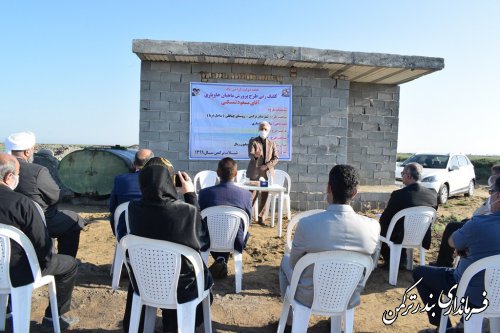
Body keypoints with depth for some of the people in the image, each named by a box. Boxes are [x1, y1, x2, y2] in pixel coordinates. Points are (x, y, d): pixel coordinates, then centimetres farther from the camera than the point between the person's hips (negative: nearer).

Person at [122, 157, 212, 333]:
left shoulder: (133, 207, -17)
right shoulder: (187, 210, -29)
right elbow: (204, 242, -10)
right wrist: (191, 195, -11)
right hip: (181, 287, -3)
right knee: (205, 276, 30)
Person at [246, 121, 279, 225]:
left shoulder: (272, 144, 15)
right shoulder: (253, 141, 5)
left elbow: (275, 158, 7)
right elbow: (250, 155, -11)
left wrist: (267, 166, -9)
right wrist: (255, 155, -35)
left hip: (267, 172, 3)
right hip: (255, 172, -3)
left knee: (265, 195, 1)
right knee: (253, 194, -7)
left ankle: (261, 217, 9)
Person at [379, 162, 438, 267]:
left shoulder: (398, 194, -26)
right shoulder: (433, 194, -10)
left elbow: (384, 219, -15)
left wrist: (382, 222, 7)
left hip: (399, 238, -5)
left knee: (381, 228, 24)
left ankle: (389, 260, 31)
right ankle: (401, 259, 33)